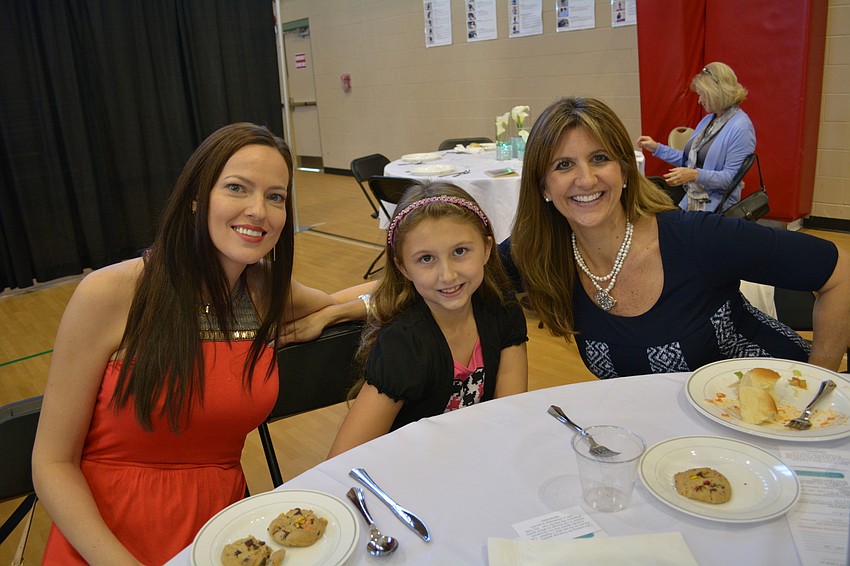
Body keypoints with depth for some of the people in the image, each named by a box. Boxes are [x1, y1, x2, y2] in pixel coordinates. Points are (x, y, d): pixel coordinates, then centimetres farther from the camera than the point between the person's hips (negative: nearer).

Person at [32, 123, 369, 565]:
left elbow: (338, 303, 22)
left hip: (219, 524, 3)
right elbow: (53, 462, -7)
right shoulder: (108, 296, -11)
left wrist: (322, 318, 0)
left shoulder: (269, 291, 1)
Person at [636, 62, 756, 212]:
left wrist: (695, 175, -27)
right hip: (690, 201, 8)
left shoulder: (741, 127, -12)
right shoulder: (707, 120, 17)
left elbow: (732, 177, -16)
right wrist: (656, 148, 14)